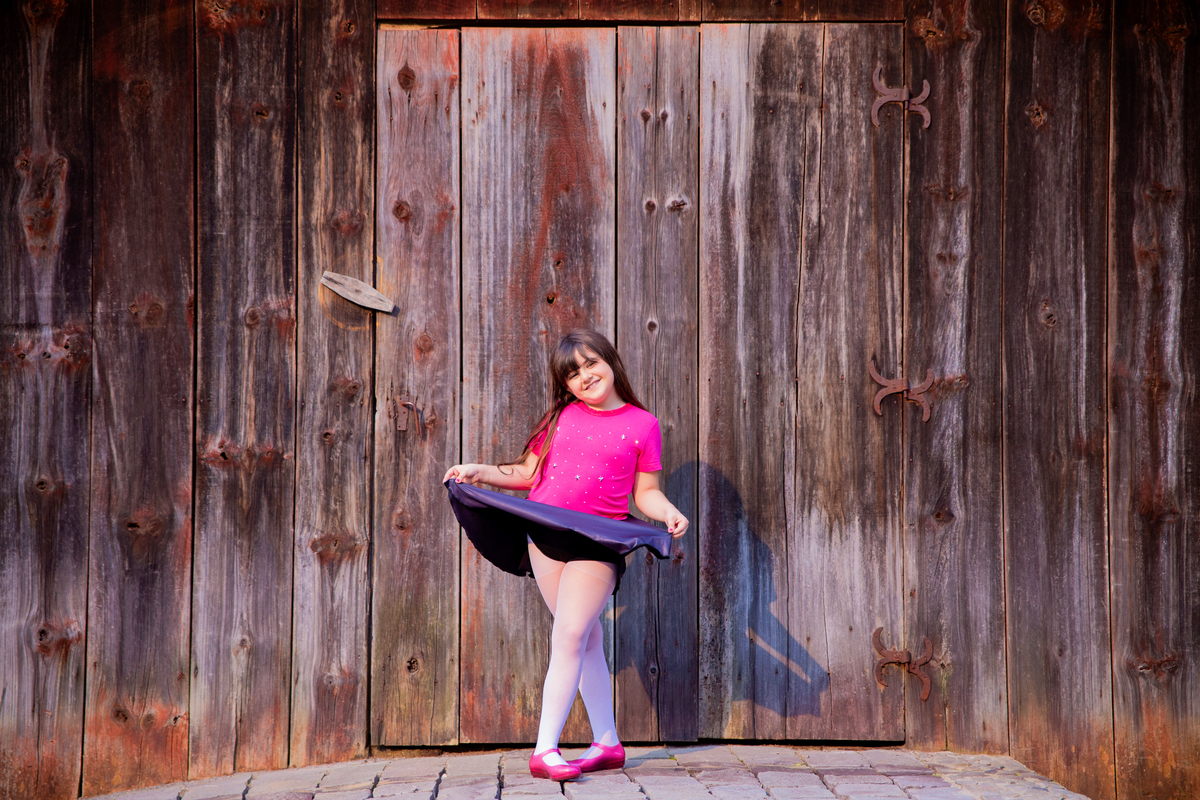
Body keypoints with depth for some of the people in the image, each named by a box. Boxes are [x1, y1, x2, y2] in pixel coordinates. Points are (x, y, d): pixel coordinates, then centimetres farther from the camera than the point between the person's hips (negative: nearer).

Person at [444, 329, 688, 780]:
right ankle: (607, 743, 17)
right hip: (544, 535, 3)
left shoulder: (642, 425, 4)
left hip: (598, 540, -3)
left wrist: (668, 513, -13)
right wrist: (480, 473, 6)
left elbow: (645, 492, 6)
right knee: (585, 639, 9)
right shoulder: (562, 416, 11)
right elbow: (528, 473, 16)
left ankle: (546, 748, -10)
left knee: (568, 637, -12)